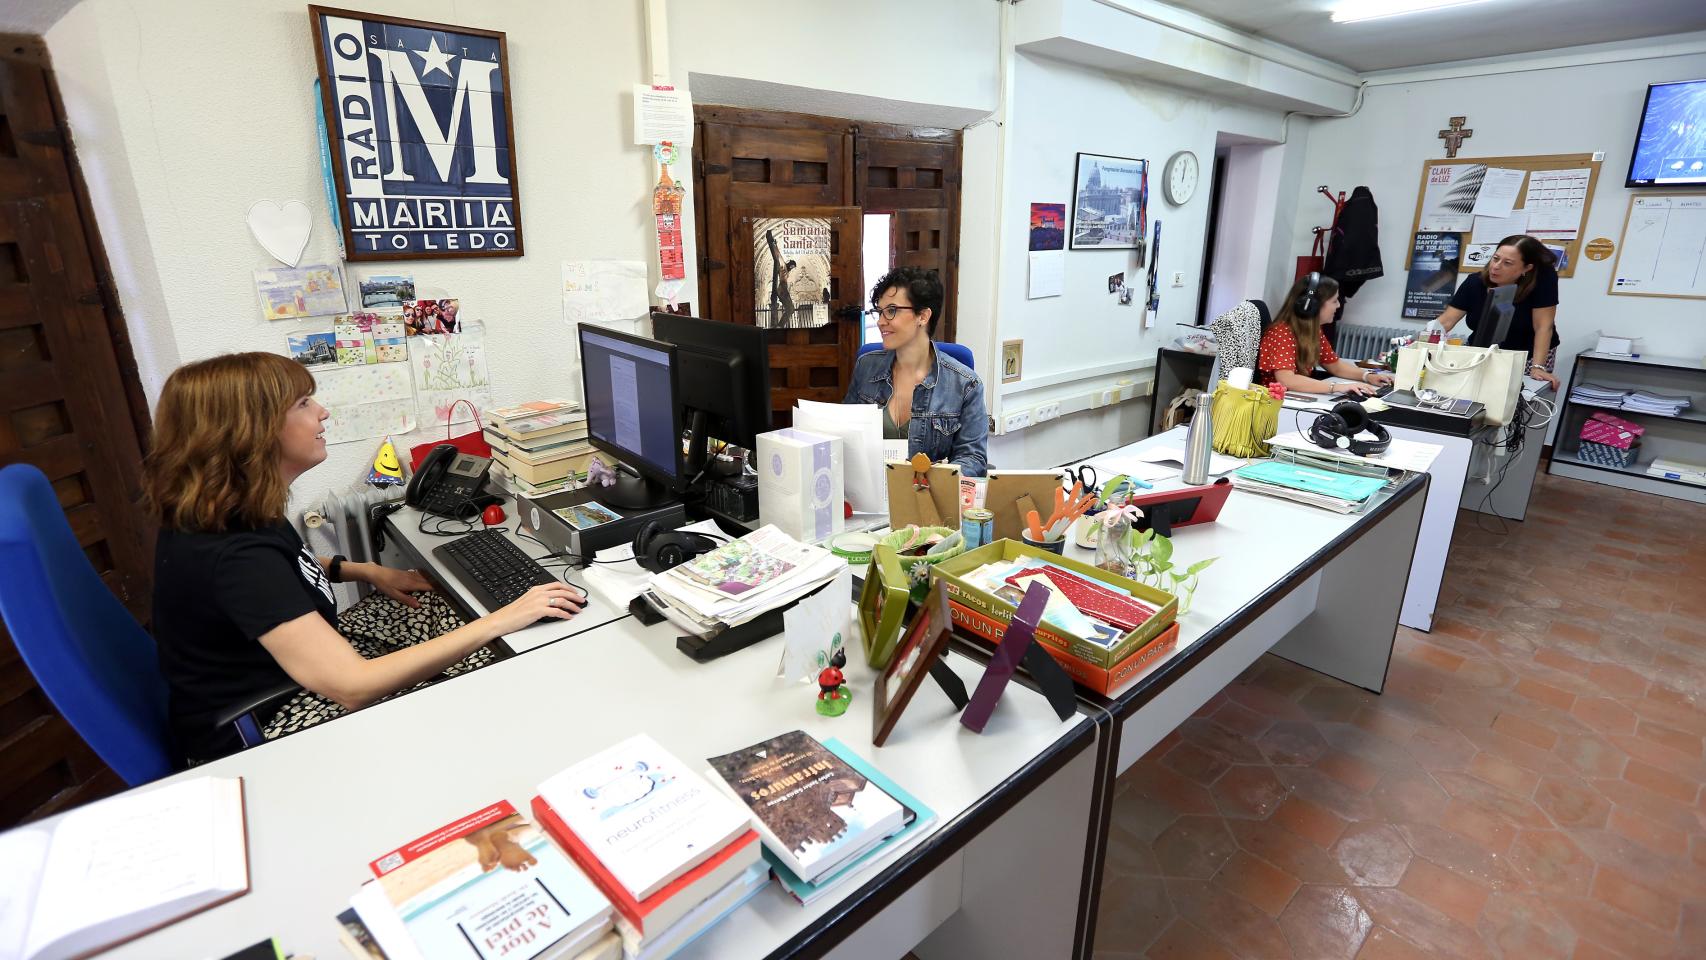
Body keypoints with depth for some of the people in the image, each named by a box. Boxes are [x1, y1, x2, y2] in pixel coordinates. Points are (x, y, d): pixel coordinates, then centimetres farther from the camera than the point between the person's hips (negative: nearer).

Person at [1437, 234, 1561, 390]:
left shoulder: (1543, 278, -20)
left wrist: (1538, 367, -30)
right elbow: (1446, 320, -15)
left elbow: (1543, 326, -22)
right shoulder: (1474, 282, -12)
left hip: (1528, 356, -2)